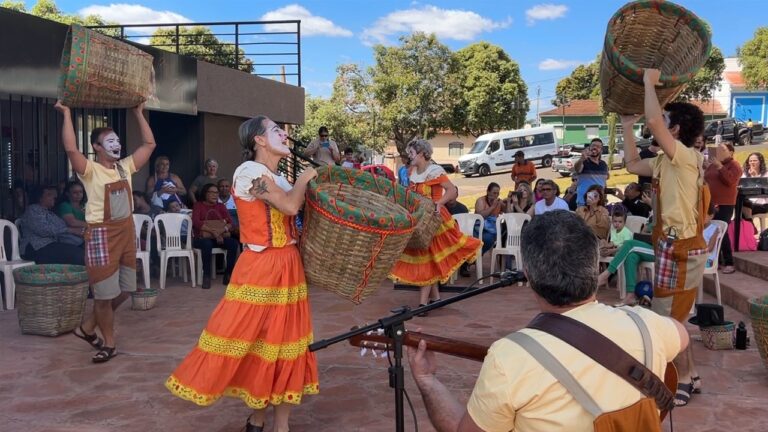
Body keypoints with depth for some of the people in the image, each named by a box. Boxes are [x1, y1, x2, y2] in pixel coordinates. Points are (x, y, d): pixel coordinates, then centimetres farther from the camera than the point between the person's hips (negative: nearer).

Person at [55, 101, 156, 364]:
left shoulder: (125, 167, 8)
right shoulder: (90, 171, -9)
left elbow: (149, 144, 11)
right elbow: (71, 149, -26)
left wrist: (138, 113, 11)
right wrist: (67, 115, -21)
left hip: (126, 232, 7)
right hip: (101, 235, -7)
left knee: (124, 290, 14)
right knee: (105, 293, 1)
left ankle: (88, 328, 31)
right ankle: (109, 343, 17)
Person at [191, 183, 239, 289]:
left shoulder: (221, 206, 14)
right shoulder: (198, 205, 4)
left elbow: (230, 223, 3)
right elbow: (196, 223, -13)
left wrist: (222, 230, -20)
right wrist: (213, 230, -25)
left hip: (219, 238, 3)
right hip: (201, 238, -3)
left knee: (233, 243, -27)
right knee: (207, 244, -39)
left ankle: (228, 274, -17)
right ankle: (206, 276, -27)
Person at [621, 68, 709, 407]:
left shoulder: (687, 157, -17)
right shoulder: (666, 161, 10)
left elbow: (653, 121, -31)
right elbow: (632, 164, 22)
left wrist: (649, 81, -19)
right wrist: (627, 127, 18)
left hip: (681, 250, -10)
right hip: (671, 247, 10)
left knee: (669, 320, -2)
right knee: (672, 318, 17)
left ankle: (683, 381, 11)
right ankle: (688, 373, 29)